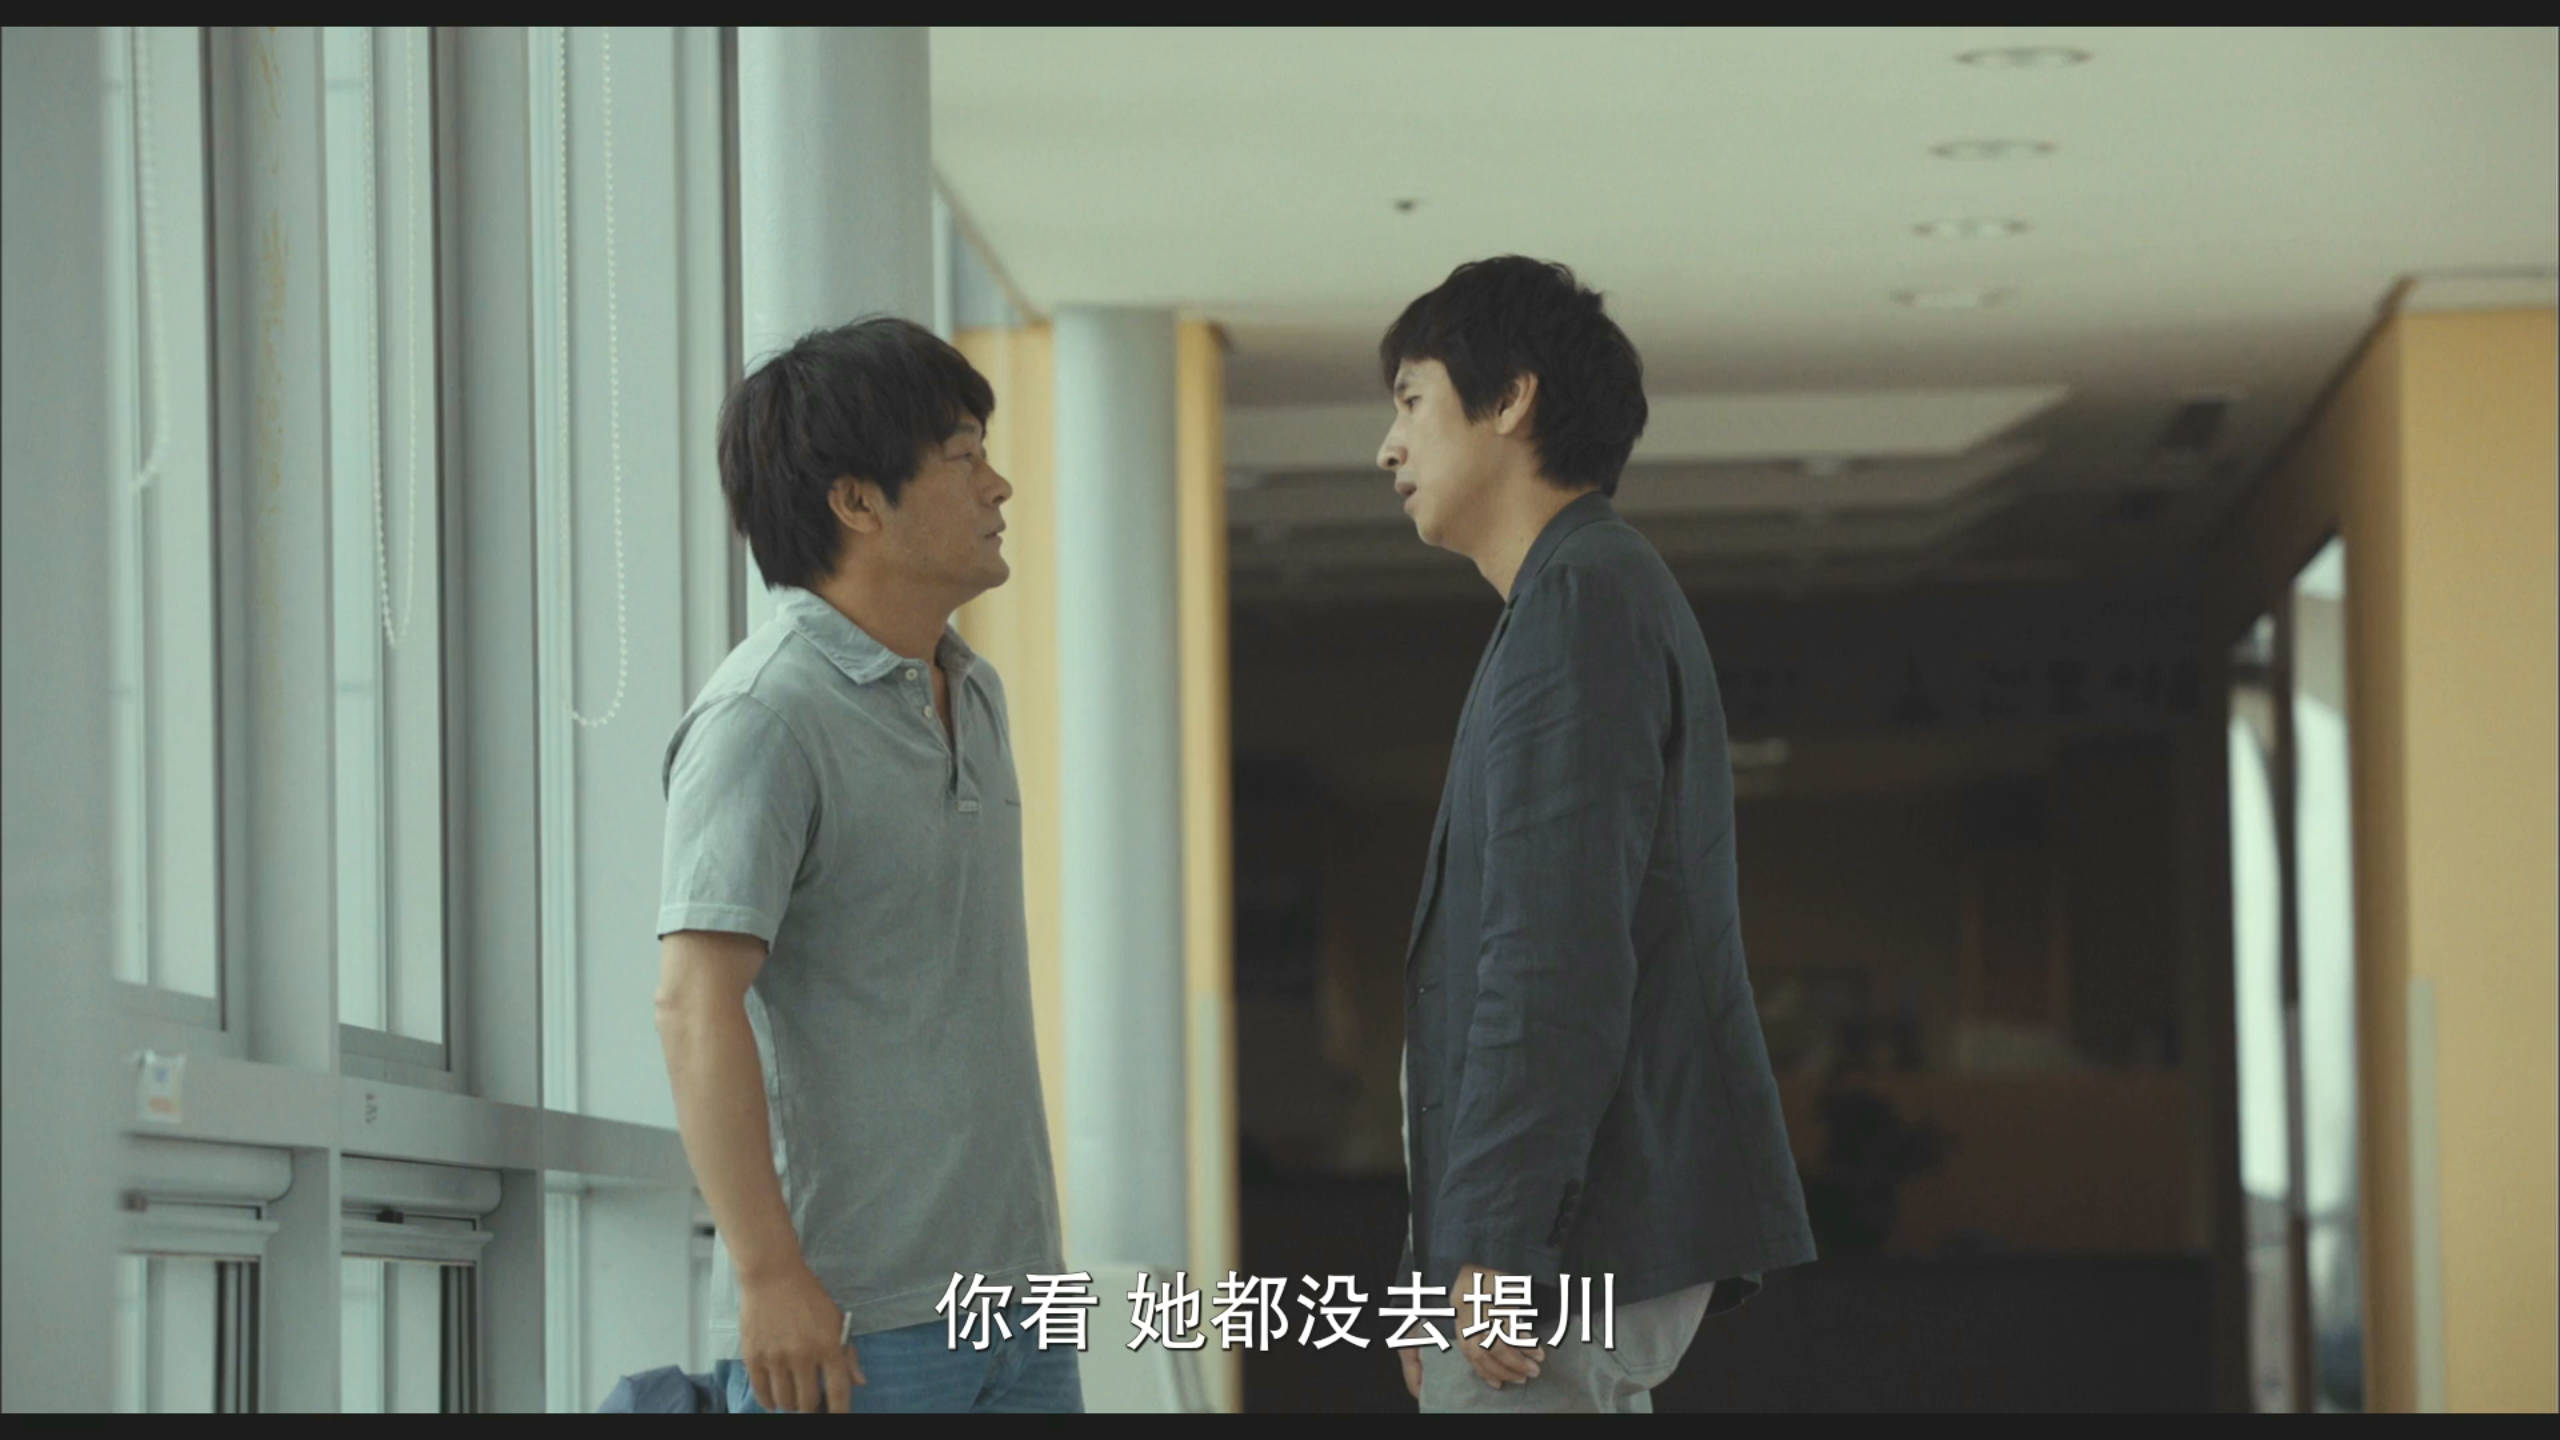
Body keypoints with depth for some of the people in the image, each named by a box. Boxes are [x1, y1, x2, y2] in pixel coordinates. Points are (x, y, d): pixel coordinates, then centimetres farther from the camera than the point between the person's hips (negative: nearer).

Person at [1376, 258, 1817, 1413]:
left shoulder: (1581, 603, -11)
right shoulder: (1606, 594, 21)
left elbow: (1560, 950, -20)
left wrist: (1495, 1244, -22)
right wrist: (1442, 1266, 21)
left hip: (1567, 1234, -10)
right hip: (1600, 1244, 10)